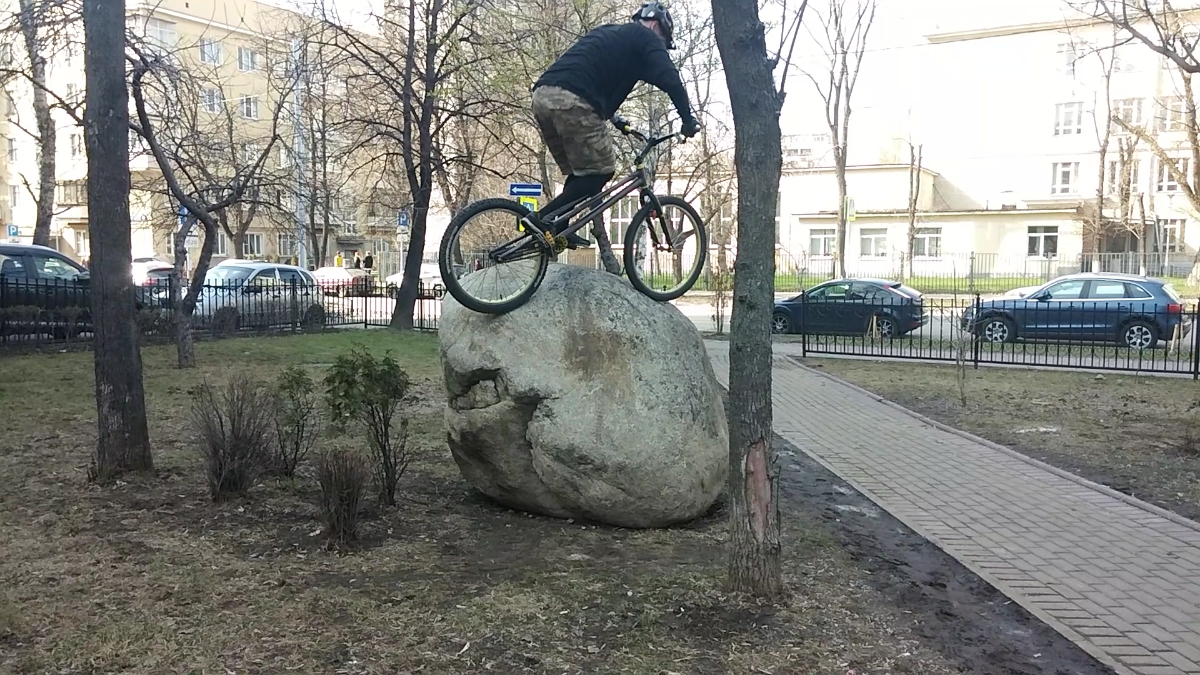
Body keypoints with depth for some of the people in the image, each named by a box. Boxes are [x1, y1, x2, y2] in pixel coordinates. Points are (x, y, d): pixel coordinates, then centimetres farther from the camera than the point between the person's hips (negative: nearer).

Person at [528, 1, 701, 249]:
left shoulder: (609, 33, 35)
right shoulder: (645, 37, 12)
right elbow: (670, 80, -1)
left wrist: (615, 120, 46)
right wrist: (688, 121, 7)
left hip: (543, 97, 8)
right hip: (571, 101, -8)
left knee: (581, 173, 18)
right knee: (600, 171, 2)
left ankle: (559, 230, 12)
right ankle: (544, 219, -6)